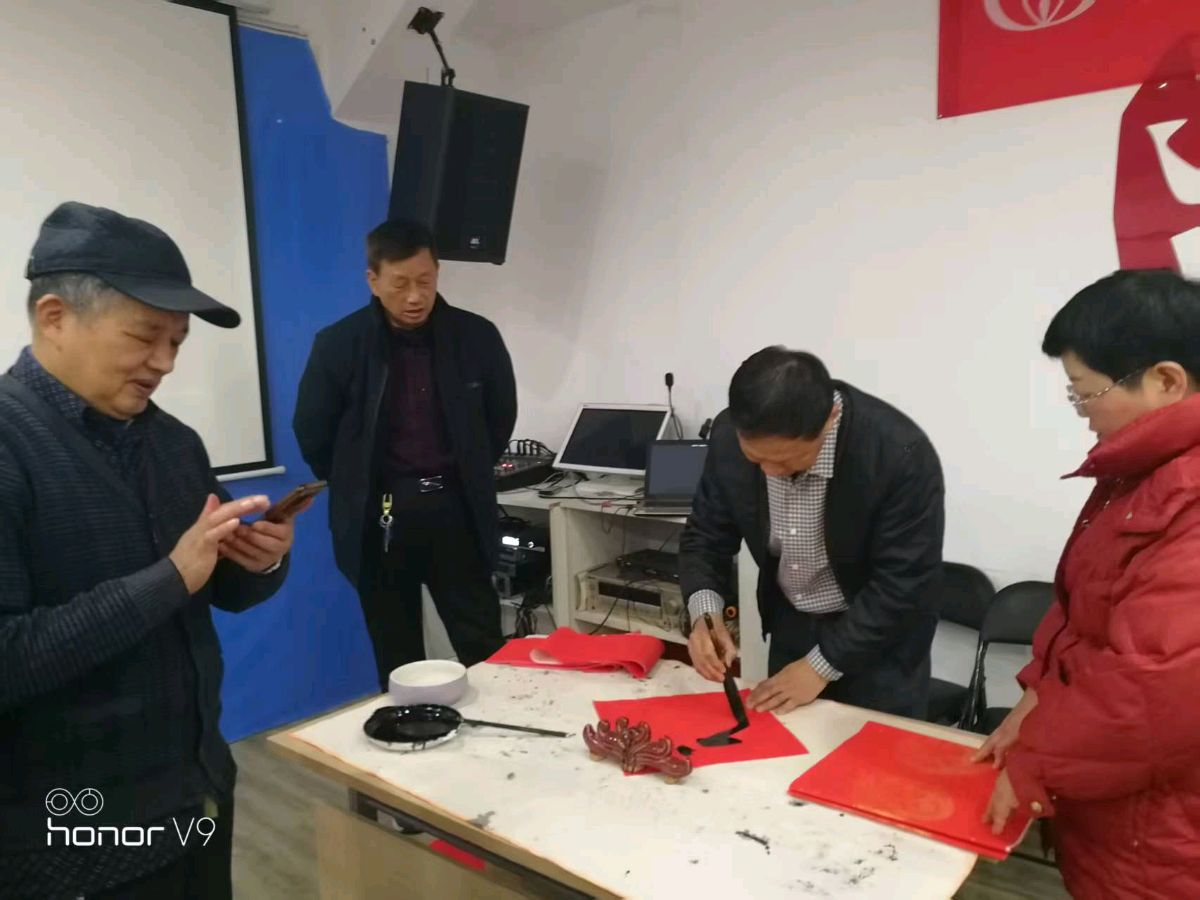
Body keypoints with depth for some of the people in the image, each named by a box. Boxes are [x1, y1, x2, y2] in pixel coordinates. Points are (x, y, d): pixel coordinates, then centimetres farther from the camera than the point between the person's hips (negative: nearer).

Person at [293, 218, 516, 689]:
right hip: (379, 518, 0)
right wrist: (357, 488, 8)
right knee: (397, 661, 12)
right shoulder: (338, 345, -7)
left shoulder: (477, 336, -4)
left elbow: (501, 417, 11)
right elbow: (313, 433, 5)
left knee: (486, 652, 7)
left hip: (456, 510, 1)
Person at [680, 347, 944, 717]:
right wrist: (705, 610, -24)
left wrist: (821, 664, -22)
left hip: (880, 638, -4)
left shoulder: (901, 453, -30)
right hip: (790, 625, 4)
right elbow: (706, 536, -6)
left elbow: (904, 583, -23)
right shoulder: (730, 437, -19)